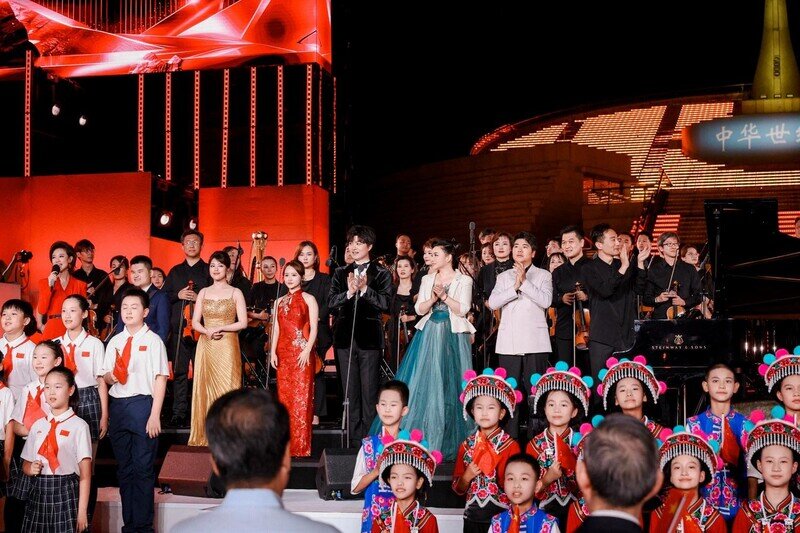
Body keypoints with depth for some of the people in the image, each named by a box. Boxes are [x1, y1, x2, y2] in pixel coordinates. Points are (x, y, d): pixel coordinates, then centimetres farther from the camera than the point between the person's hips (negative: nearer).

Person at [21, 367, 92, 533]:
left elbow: (85, 475, -7)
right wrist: (31, 468, -4)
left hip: (66, 494, -5)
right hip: (38, 494, 5)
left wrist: (82, 511, -12)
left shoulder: (78, 426, -6)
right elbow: (25, 464, 20)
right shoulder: (38, 425, 11)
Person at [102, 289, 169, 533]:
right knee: (124, 467, 11)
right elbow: (105, 376, 16)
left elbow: (160, 378, -7)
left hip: (142, 404, -5)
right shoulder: (115, 341, 11)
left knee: (143, 467, -1)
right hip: (117, 405, 5)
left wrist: (155, 415, -13)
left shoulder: (153, 341, -3)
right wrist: (110, 376, -9)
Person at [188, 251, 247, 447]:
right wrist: (208, 331, -11)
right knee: (205, 389, 2)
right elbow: (195, 322, 9)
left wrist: (220, 328, -14)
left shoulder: (235, 293, 3)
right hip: (205, 346, 3)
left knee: (226, 389, -6)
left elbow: (243, 323, -4)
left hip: (227, 347, -3)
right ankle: (204, 436, 8)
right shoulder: (203, 292, 12)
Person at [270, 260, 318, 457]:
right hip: (283, 353, 5)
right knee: (284, 396, 5)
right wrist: (273, 351, 2)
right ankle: (286, 444, 10)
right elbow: (276, 328, 14)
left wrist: (307, 351, -16)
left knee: (301, 397, -8)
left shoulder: (308, 299, 2)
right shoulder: (280, 301, 17)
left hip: (302, 353, -5)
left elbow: (313, 328, -5)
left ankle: (301, 446, -6)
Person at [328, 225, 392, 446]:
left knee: (369, 391, -2)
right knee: (350, 391, 7)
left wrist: (365, 289, -19)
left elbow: (386, 303, -9)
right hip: (345, 336, 4)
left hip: (369, 337, -3)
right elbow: (331, 303, 2)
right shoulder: (341, 273, 13)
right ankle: (354, 438, 12)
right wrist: (349, 292, -15)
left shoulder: (381, 274, 2)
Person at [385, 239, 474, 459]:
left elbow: (463, 309, -7)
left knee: (450, 385, -2)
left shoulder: (463, 280, 2)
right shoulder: (427, 280, 13)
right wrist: (432, 298, -10)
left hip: (453, 336, -3)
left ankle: (448, 440, 6)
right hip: (429, 334, 3)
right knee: (424, 383, -1)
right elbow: (419, 309, 7)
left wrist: (443, 295, -16)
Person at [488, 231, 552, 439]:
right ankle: (510, 437, 5)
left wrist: (524, 282, -12)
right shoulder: (504, 277, 17)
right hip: (508, 343, 2)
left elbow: (546, 300, -8)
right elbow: (493, 303, 2)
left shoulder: (543, 275, 10)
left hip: (535, 342, -2)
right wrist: (515, 287, -9)